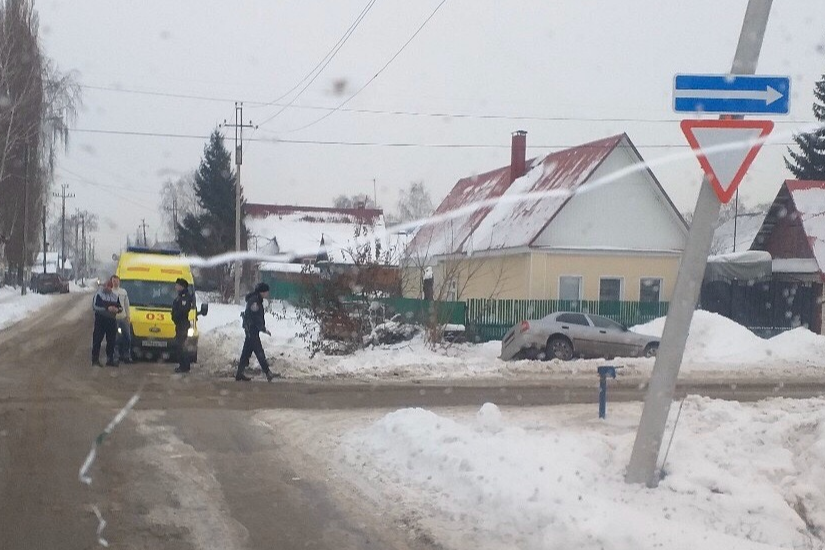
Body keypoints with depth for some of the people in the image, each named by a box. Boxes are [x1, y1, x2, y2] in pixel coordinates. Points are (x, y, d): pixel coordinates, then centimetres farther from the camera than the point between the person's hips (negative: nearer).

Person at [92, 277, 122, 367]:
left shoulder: (115, 296, 13)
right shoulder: (99, 294, -4)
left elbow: (120, 307, 16)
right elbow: (95, 306, -14)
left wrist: (117, 309, -10)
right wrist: (107, 308, -22)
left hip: (112, 320, 5)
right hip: (100, 320, -5)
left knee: (111, 341, 7)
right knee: (97, 340, -5)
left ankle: (110, 360, 16)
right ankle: (95, 359, 0)